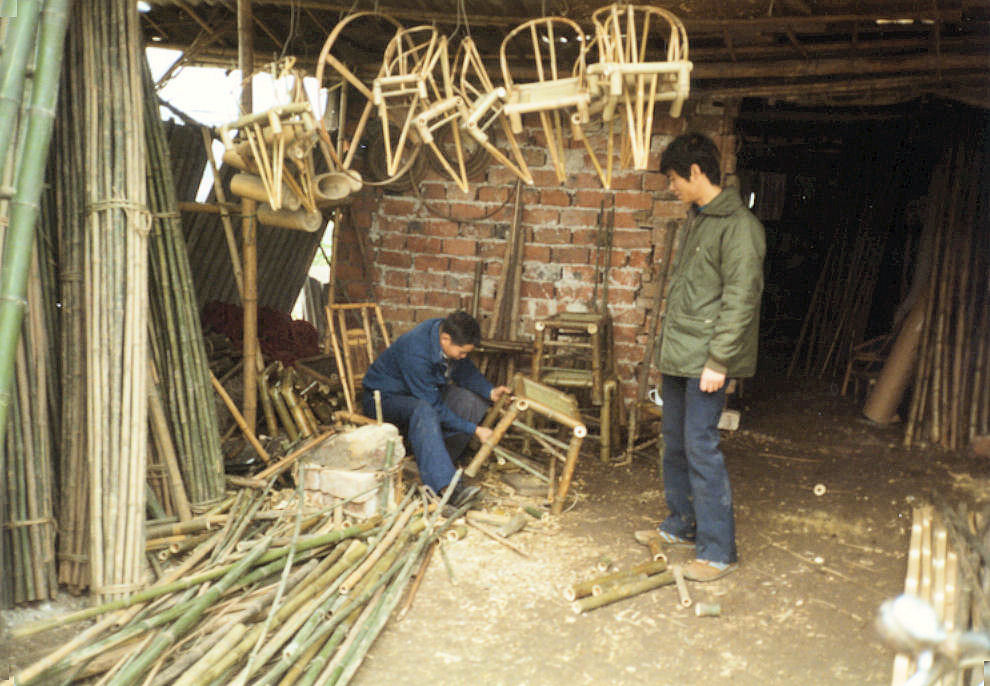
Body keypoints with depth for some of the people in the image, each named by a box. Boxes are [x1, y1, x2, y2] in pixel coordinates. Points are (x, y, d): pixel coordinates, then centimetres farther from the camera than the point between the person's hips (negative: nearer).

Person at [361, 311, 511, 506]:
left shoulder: (448, 331, -13)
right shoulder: (415, 352, -36)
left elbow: (465, 370, 4)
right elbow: (434, 407, -31)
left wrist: (490, 391, -14)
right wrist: (473, 429, -28)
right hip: (384, 397, -8)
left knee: (476, 400, -9)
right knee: (423, 411, -41)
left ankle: (437, 461, -12)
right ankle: (446, 486, -49)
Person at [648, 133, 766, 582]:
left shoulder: (738, 225, -14)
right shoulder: (696, 220, 15)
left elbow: (741, 300, -19)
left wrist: (719, 361, -21)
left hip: (705, 359, -9)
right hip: (677, 357, 9)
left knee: (700, 448, -8)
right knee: (675, 444, 16)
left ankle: (718, 549, 2)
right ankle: (682, 526, 31)